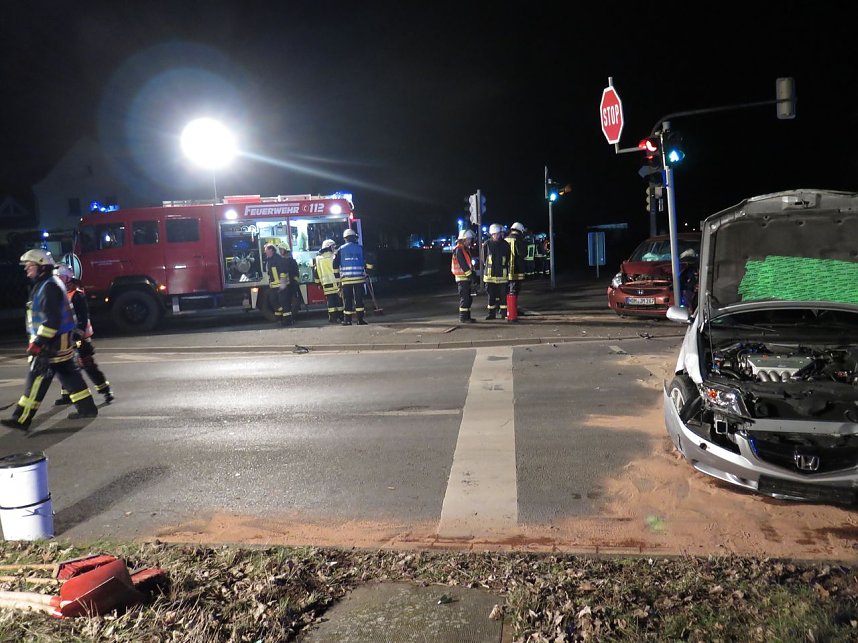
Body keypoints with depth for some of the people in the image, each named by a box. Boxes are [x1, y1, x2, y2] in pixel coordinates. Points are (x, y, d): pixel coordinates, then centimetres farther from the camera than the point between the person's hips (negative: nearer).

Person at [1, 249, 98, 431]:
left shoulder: (50, 287, -18)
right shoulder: (43, 285, 16)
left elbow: (52, 319, -25)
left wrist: (38, 342, -25)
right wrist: (37, 340, 27)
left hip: (53, 342, -10)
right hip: (60, 341, 10)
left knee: (37, 378, -8)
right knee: (68, 374, 14)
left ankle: (22, 419, -5)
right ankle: (87, 407, 20)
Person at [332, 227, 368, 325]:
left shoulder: (340, 249, 5)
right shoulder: (360, 248, 4)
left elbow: (335, 265, 5)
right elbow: (367, 263, 5)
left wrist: (338, 276, 12)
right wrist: (365, 272, 17)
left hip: (346, 279, 0)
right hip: (359, 278, 0)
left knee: (347, 300, 5)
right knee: (359, 299, 3)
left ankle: (347, 320, 6)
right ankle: (360, 319, 0)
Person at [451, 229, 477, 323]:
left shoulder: (465, 249, 19)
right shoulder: (459, 250, -13)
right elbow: (462, 264, -20)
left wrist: (472, 272, 10)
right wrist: (470, 273, -20)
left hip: (467, 276, 10)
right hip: (462, 277, -10)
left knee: (468, 298, 12)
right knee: (464, 297, -10)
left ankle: (467, 316, 17)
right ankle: (463, 317, -7)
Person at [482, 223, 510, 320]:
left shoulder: (505, 244, 0)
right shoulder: (487, 244, 1)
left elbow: (509, 259, 7)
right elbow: (484, 257, 12)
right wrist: (488, 265, 10)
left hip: (502, 274, -1)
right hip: (490, 274, 1)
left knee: (503, 295, 2)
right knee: (491, 295, 7)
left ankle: (504, 313, 10)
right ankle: (491, 313, 15)